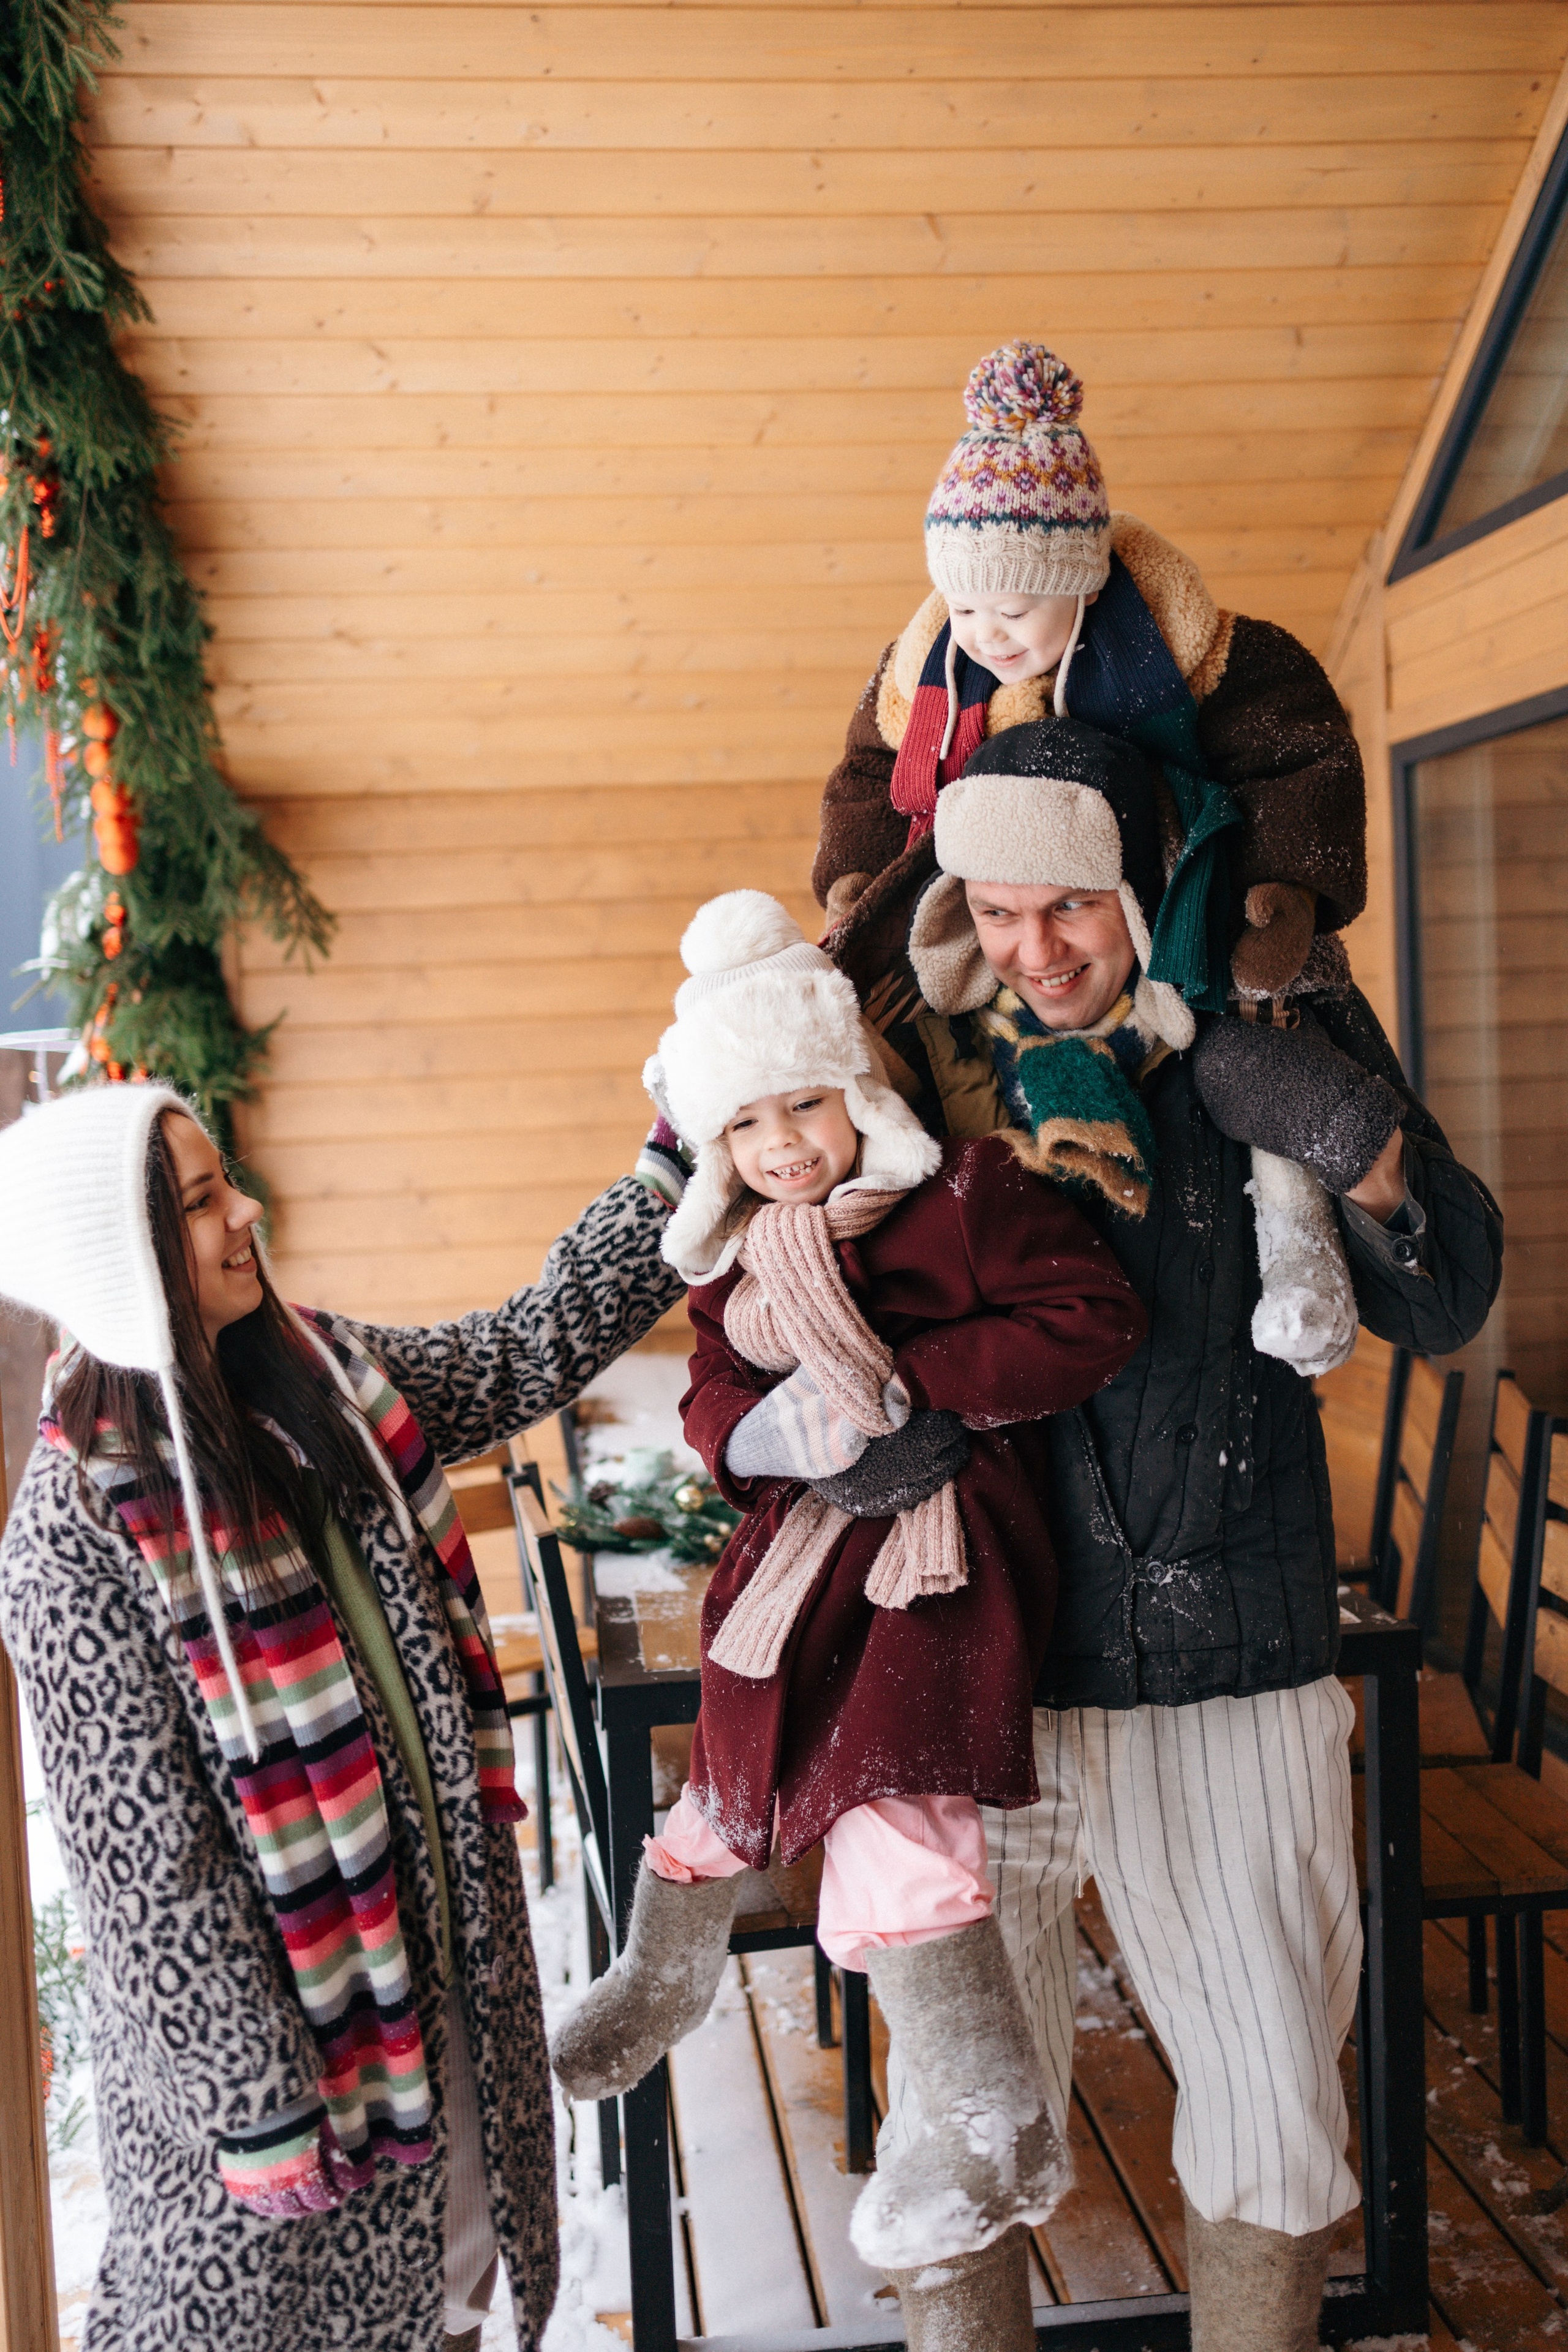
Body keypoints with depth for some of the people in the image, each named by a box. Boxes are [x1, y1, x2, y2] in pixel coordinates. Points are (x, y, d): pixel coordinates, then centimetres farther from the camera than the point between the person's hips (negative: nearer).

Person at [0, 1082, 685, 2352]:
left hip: (439, 1933, 6)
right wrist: (260, 2110, -16)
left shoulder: (316, 1378, -4)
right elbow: (148, 1860, -21)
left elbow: (537, 1347, 5)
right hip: (267, 2007, -6)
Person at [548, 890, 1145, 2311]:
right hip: (806, 1548, 7)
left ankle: (1004, 2135, 0)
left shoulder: (959, 1191, -10)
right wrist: (798, 1432, -18)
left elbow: (1095, 1320, -17)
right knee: (742, 1763, 19)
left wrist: (907, 1382, -18)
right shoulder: (734, 1256, 9)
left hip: (938, 1551, -6)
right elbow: (717, 1408, 6)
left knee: (883, 1804, -18)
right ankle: (666, 1978, 49)